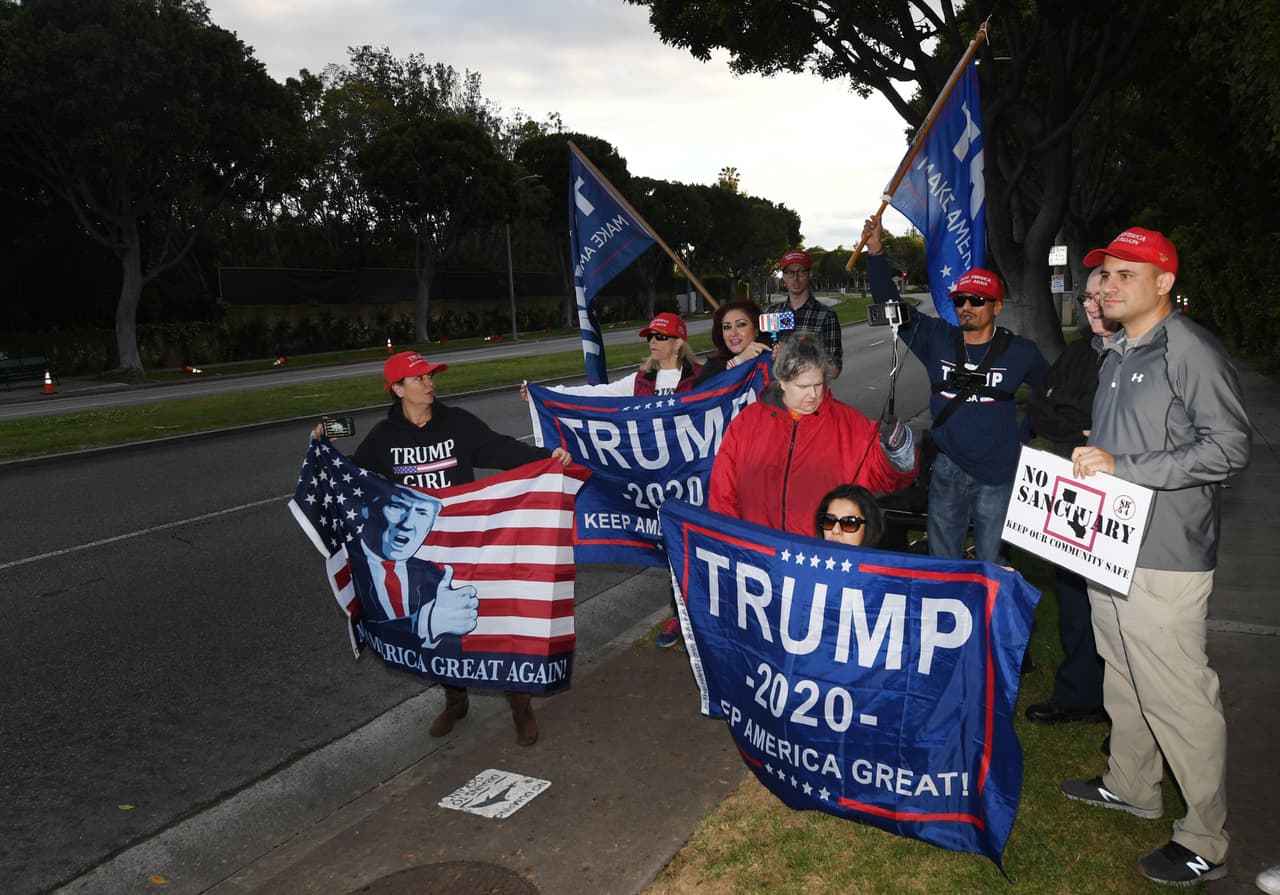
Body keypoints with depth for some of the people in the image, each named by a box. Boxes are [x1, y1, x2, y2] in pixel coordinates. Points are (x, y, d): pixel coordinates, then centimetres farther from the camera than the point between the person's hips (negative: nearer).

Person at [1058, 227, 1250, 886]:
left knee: (1178, 697, -2)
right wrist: (1089, 460, 8)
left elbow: (1230, 446, -19)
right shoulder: (1116, 356, 16)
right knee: (1124, 678, 20)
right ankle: (1131, 786, 38)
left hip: (1164, 560, -9)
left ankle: (1206, 843, 13)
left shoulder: (1191, 351, -13)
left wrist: (1123, 467, -22)